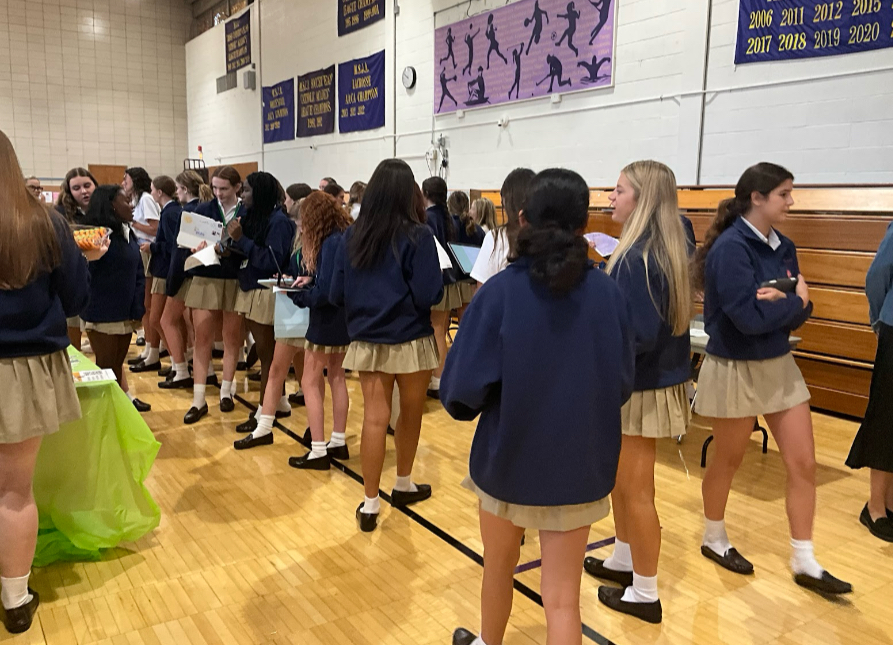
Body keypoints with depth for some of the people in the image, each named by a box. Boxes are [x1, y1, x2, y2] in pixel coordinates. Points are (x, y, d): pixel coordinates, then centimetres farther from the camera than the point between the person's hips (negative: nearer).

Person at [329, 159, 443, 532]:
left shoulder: (353, 236, 0)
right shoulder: (417, 236, -12)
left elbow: (336, 296, 3)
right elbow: (428, 297, -17)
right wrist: (438, 280, 4)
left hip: (366, 341, 3)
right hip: (410, 342, -3)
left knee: (374, 418, 5)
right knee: (410, 415, 16)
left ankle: (370, 505, 9)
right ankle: (403, 486, 34)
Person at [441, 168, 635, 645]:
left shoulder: (500, 291, -17)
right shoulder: (608, 293, -9)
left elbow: (464, 388, -17)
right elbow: (621, 384, 2)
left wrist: (468, 404, 5)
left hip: (507, 456, -1)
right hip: (580, 464, 1)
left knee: (499, 567, 25)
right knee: (562, 597, 12)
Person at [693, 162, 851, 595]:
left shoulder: (783, 247, 4)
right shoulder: (729, 248, -19)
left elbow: (799, 315, 3)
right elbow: (750, 318, -26)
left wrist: (783, 302, -19)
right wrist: (794, 300, -10)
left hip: (780, 365, 7)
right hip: (735, 370, -7)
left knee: (803, 464, 8)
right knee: (728, 461, 11)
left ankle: (804, 563, 21)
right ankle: (714, 539, 35)